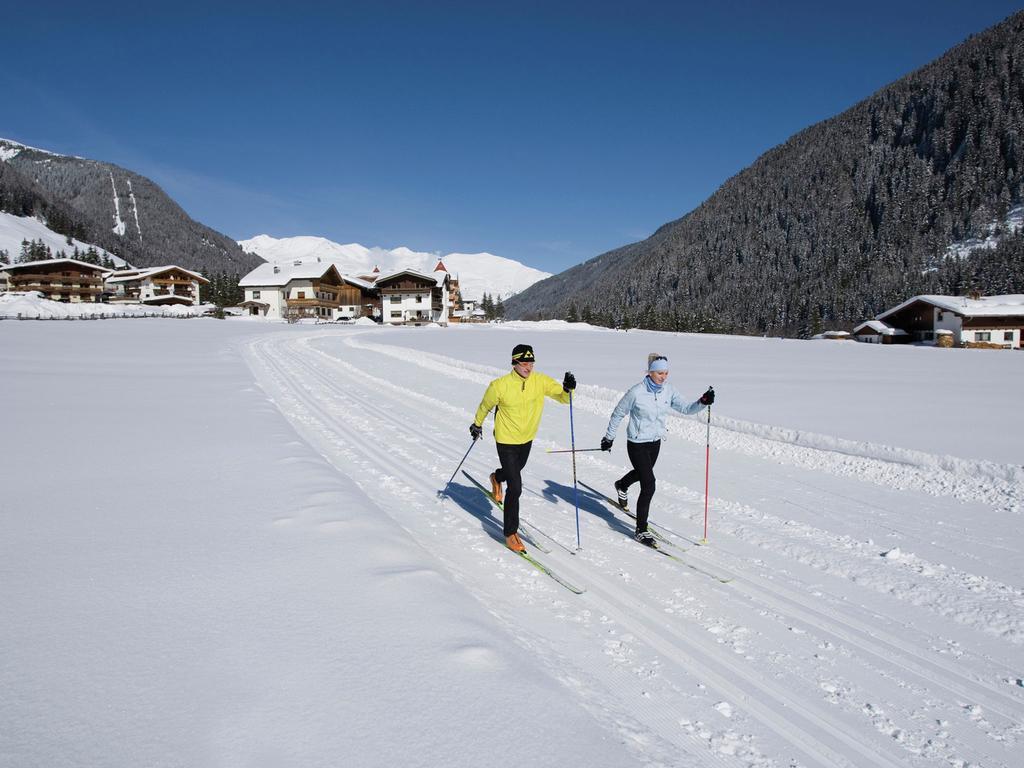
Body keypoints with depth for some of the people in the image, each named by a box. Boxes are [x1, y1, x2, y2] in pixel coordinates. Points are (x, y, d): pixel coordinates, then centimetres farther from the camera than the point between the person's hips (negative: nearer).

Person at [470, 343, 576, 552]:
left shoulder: (541, 381, -14)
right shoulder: (500, 385, -22)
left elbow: (563, 397, -14)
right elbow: (485, 405, -4)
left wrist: (567, 389, -36)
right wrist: (477, 424, 11)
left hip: (527, 439, 5)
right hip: (506, 441, -5)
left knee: (515, 471, 31)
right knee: (515, 488, -9)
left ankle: (497, 478, 67)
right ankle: (510, 534, 5)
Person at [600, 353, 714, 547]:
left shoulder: (669, 391, -6)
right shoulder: (636, 392, -20)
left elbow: (685, 408, -5)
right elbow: (618, 414, -9)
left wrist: (703, 402, -23)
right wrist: (609, 437, -2)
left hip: (655, 442, 6)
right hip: (637, 444, -6)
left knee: (643, 473, 30)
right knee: (649, 486, -12)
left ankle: (621, 486, 64)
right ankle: (641, 530, -1)